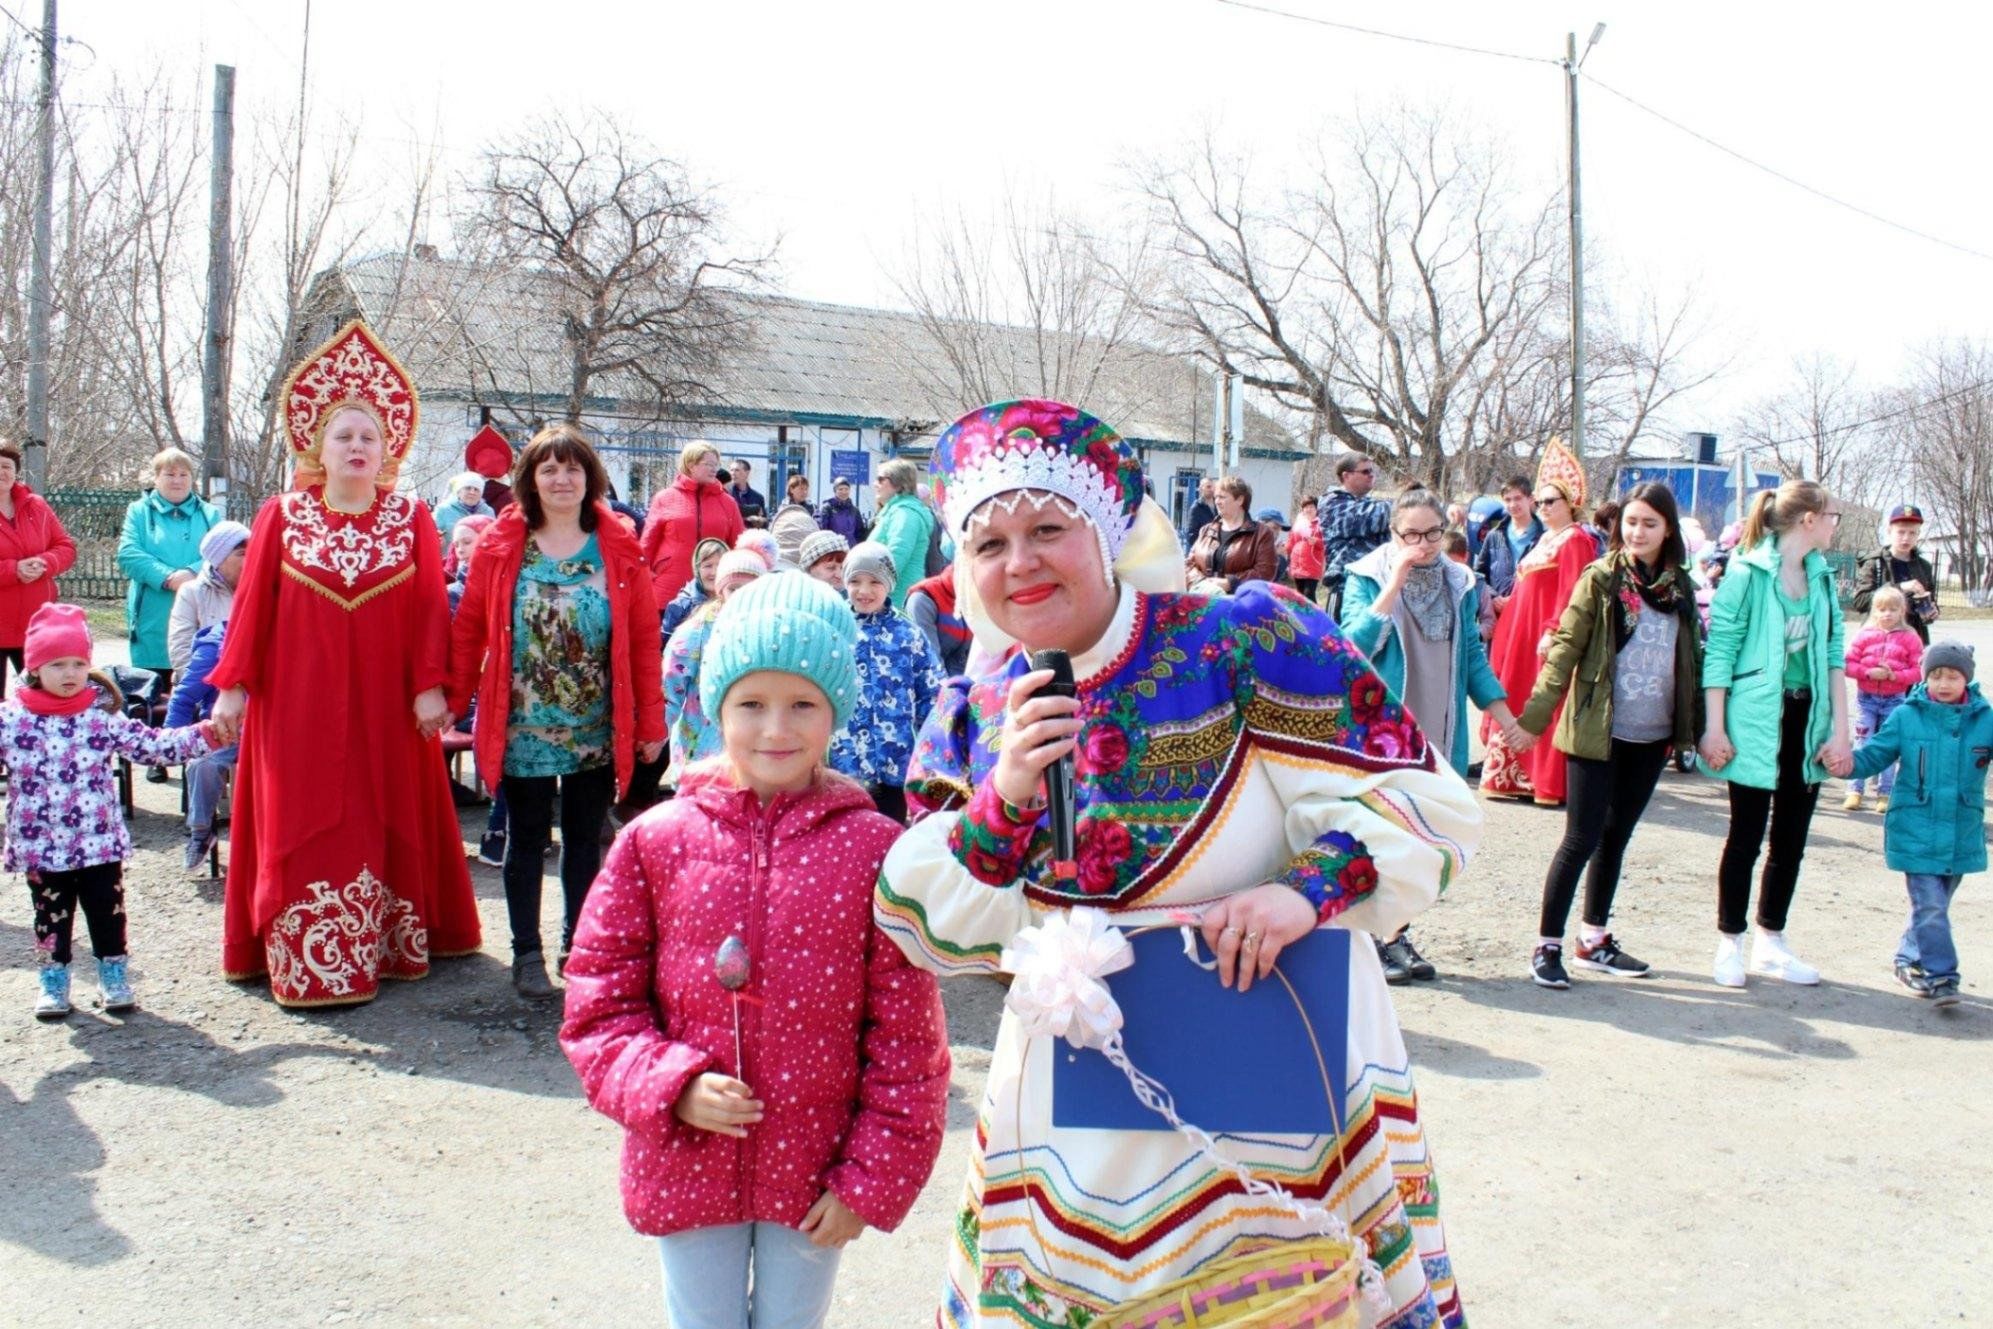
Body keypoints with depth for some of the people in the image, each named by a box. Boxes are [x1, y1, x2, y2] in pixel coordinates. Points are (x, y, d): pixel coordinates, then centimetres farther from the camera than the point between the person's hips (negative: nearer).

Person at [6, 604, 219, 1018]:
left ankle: (114, 976, 23)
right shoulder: (11, 719, -4)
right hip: (41, 846, 0)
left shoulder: (102, 716, -3)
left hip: (100, 842, 0)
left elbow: (152, 745, -4)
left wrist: (204, 734, -12)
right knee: (52, 915, 13)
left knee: (107, 912, 7)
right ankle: (53, 982, 28)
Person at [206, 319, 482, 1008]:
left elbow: (432, 609, -2)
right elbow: (251, 605, 2)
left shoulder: (412, 519, 2)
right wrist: (232, 686, -2)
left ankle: (386, 945, 19)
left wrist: (430, 686, -8)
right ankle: (307, 965, 9)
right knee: (303, 829, 2)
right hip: (299, 703, 0)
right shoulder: (281, 516, 2)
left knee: (387, 825, 7)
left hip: (386, 706, 0)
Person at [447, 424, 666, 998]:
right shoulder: (500, 545, 0)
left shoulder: (619, 548, -1)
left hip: (597, 730, 1)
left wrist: (650, 720, -3)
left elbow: (645, 638, -1)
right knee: (527, 839, 9)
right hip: (522, 728, 0)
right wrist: (451, 702, -6)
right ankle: (527, 952, 21)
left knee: (584, 840, 12)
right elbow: (468, 629, 1)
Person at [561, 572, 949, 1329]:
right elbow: (598, 1004, -1)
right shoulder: (656, 841, -7)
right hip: (687, 1166, 1)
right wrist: (671, 1086, -16)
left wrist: (870, 1177, -7)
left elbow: (906, 1034, -8)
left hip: (813, 1173, -1)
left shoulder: (874, 850, -12)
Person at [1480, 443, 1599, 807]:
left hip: (1549, 637, -9)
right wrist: (1505, 608, 16)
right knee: (1521, 705, 11)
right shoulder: (1546, 540, 18)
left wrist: (1552, 632, -25)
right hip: (1524, 635, 10)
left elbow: (1571, 593, -19)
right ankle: (1523, 777, 18)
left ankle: (1552, 784, -1)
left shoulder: (1575, 540, -10)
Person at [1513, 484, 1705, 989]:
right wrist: (1534, 717, -16)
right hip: (1599, 732, -5)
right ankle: (1547, 946, 6)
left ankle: (1594, 941, 24)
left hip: (1652, 737, 5)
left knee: (1616, 837, 13)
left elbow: (1693, 659, 13)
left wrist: (1697, 727, 10)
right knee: (1582, 838, -4)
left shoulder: (1680, 587, 7)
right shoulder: (1601, 578, -6)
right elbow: (1565, 648, -9)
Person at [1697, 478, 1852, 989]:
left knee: (1792, 838, 11)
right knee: (1747, 836, 2)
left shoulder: (1821, 577, 9)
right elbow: (1719, 650, -11)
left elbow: (1834, 654, 9)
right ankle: (1730, 943, 16)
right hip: (1757, 721, -6)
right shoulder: (1749, 572, -10)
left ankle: (1771, 942, 24)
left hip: (1806, 720, 6)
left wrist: (1840, 729, 3)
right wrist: (1714, 727, -15)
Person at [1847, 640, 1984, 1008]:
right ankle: (1939, 975, 1)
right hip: (1916, 834, -3)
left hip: (1962, 836, 3)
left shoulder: (1984, 719, 1)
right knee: (1930, 907, -5)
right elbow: (1873, 756, 1)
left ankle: (1910, 960, 31)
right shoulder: (1906, 716, -3)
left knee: (1934, 905, 15)